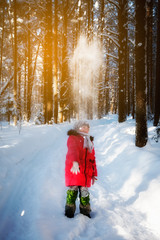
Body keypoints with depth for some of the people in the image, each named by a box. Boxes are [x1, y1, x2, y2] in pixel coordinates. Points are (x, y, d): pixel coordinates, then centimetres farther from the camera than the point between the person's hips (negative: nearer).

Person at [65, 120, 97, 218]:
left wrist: (94, 174, 21)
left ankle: (85, 211, 13)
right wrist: (75, 162, -38)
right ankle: (70, 211, 5)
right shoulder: (73, 138, 3)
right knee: (73, 189, -6)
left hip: (86, 172, 5)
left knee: (84, 191, 4)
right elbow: (73, 150, -19)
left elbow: (93, 158, 26)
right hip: (74, 169, -5)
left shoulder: (90, 141, 24)